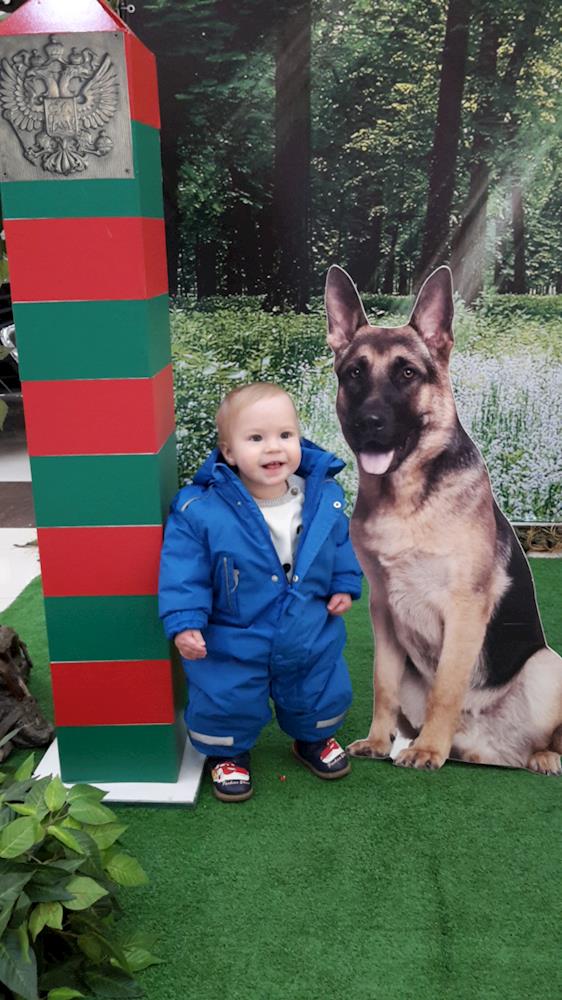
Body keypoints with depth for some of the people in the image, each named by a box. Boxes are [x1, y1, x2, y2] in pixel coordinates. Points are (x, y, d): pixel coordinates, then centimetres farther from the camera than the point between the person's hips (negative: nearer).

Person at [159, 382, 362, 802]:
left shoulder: (325, 497, -13)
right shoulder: (201, 511, -25)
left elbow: (343, 544, 6)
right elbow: (184, 571, -17)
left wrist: (345, 585, 3)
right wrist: (184, 622, -21)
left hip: (311, 635, 4)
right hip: (232, 643, -3)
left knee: (323, 694, 23)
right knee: (226, 703, 12)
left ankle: (314, 738, 56)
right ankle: (228, 753, 45)